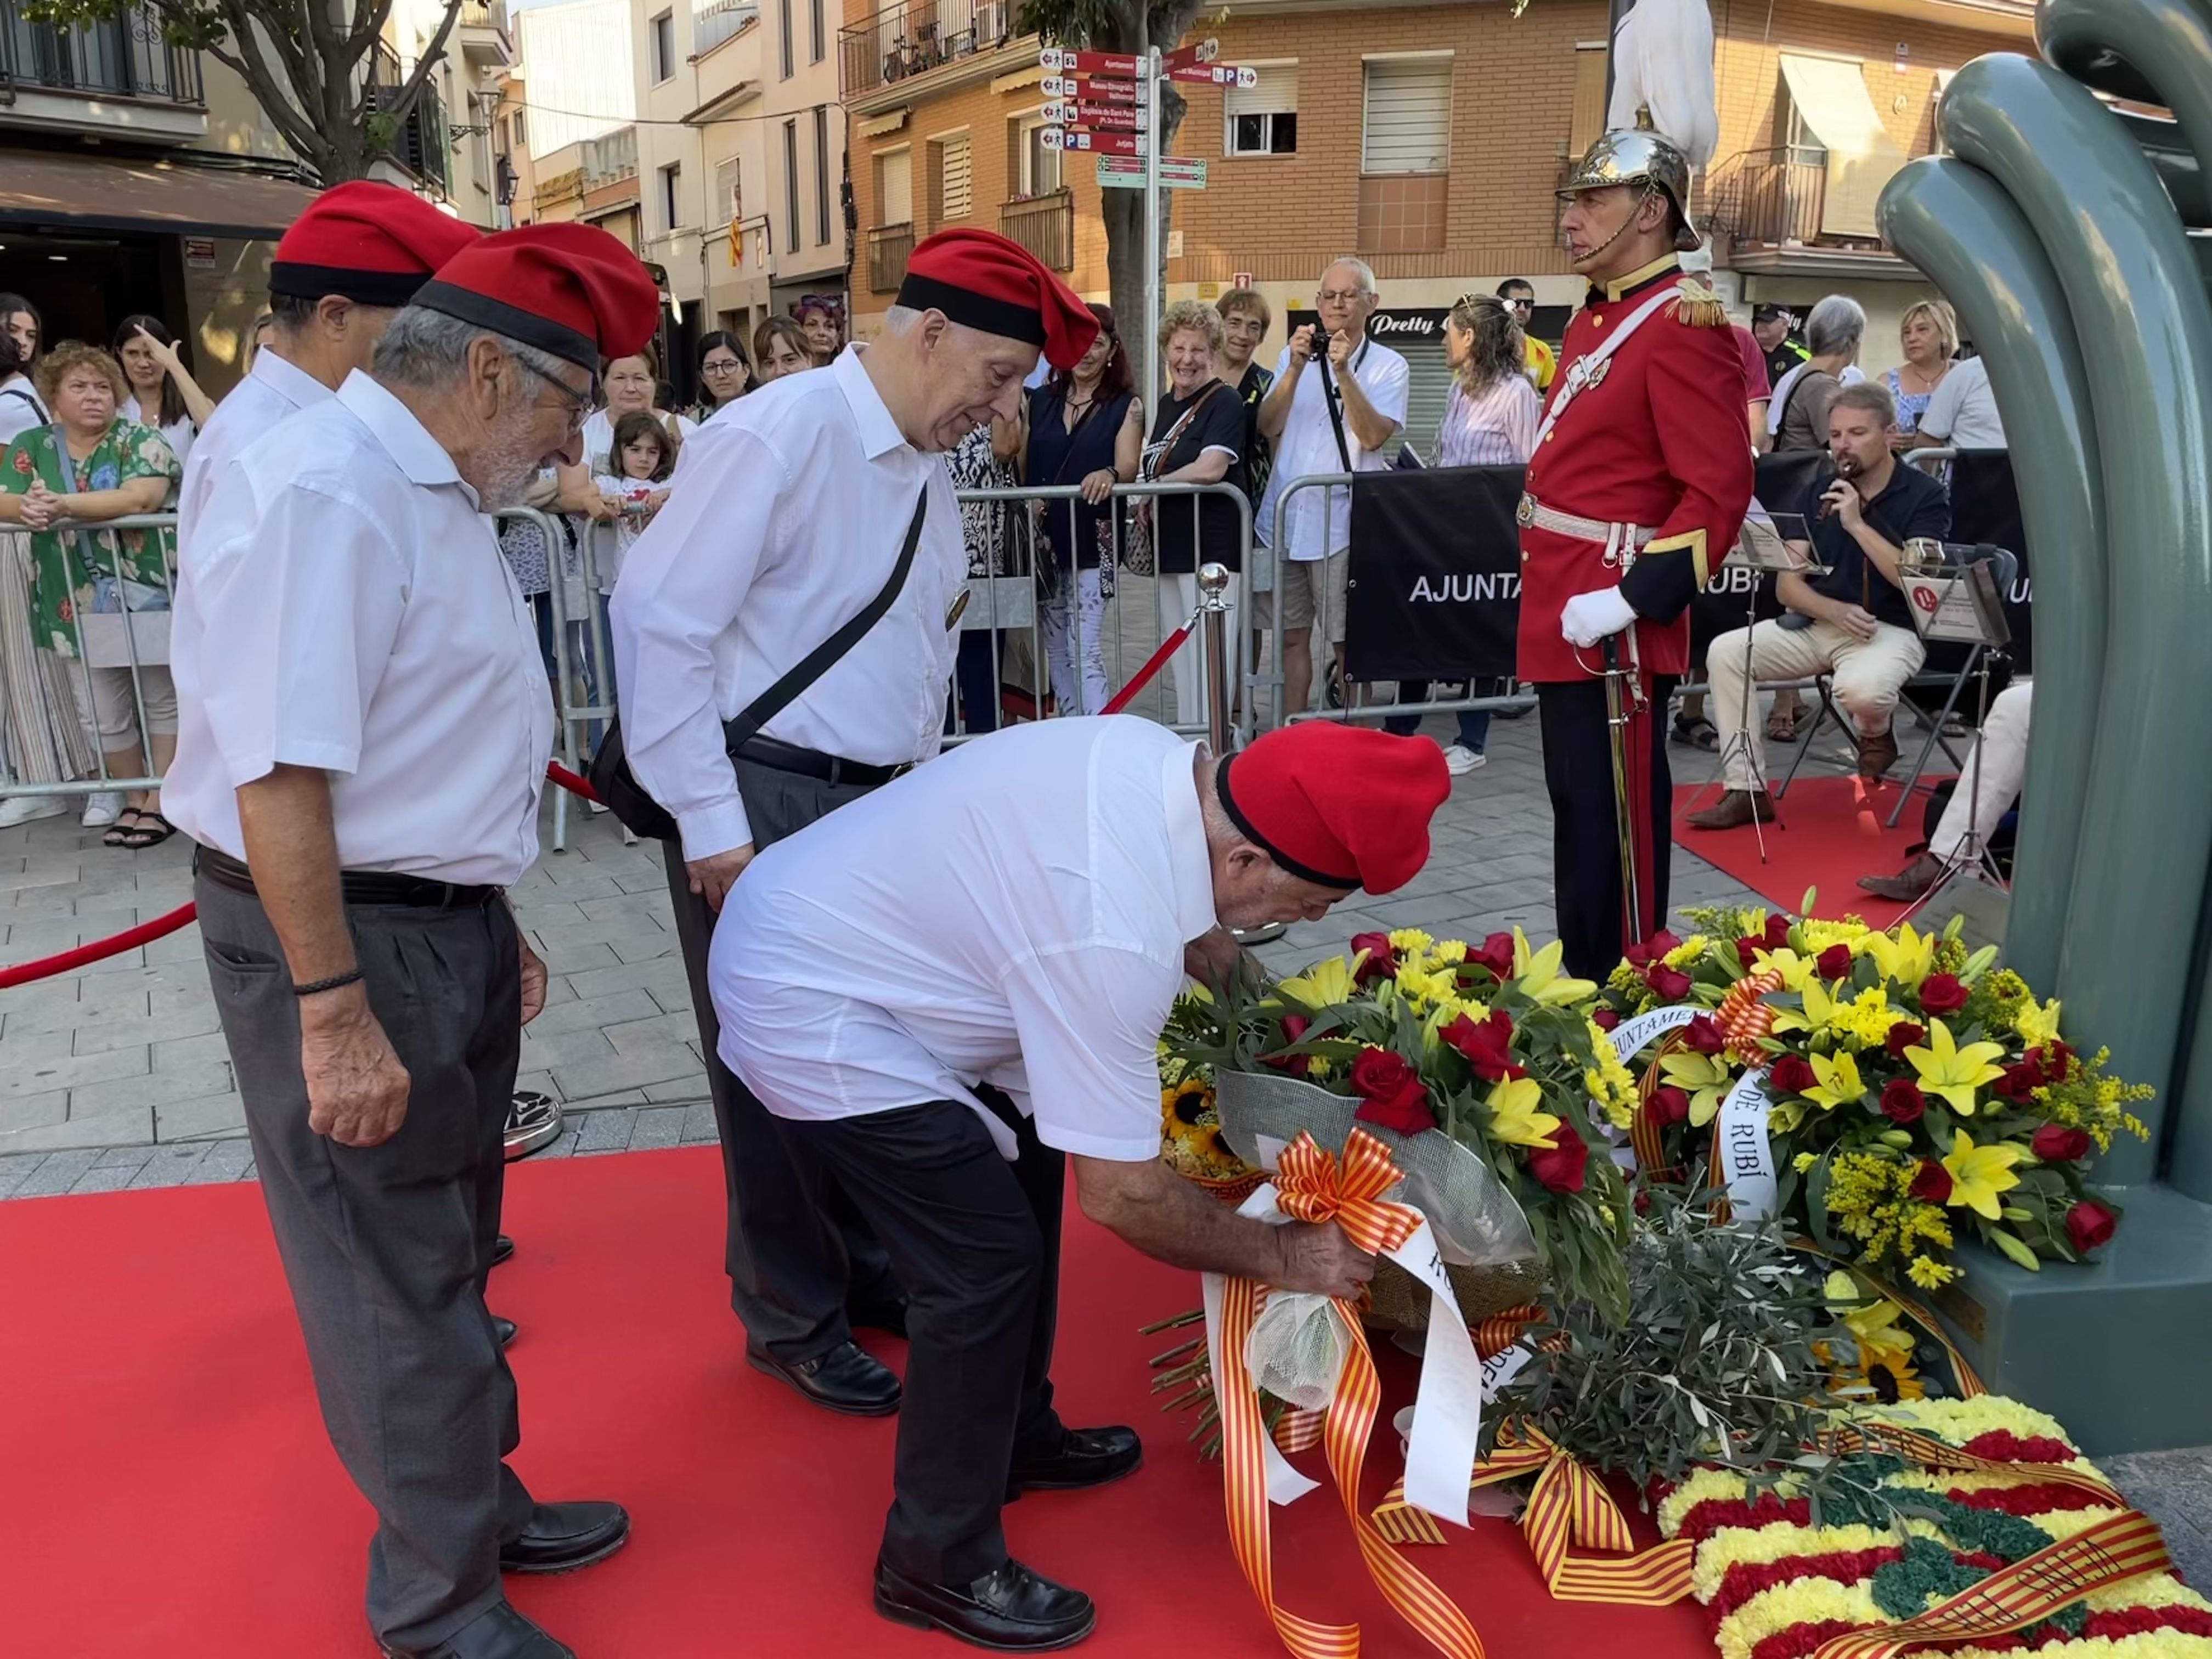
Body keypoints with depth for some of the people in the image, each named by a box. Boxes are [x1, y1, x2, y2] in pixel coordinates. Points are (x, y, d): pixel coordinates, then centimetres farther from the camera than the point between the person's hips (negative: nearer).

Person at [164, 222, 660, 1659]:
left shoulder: (432, 493, 11)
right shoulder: (323, 497, -21)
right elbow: (276, 774, -26)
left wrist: (490, 925, 19)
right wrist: (334, 1011, -24)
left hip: (444, 924, 10)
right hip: (345, 939, -10)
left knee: (448, 1251, 22)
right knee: (396, 1279, 5)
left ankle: (476, 1505, 42)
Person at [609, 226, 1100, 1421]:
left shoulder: (928, 474, 11)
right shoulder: (778, 437, -15)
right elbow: (660, 619, -18)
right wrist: (712, 825, -18)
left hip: (880, 809, 8)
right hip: (762, 809, -8)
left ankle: (864, 1269, 39)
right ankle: (790, 1319, 27)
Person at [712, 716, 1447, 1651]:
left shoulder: (1168, 765, -8)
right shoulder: (1112, 941, -33)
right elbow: (1119, 1192, -23)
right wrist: (1280, 1256, -10)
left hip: (822, 926, 10)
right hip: (806, 1006, -10)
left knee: (1025, 1158, 17)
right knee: (987, 1259, -8)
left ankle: (1017, 1438, 35)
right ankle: (939, 1563, 13)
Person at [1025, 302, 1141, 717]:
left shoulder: (1126, 405, 0)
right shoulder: (1041, 400, 10)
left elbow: (1128, 468, -12)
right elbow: (1020, 463, 10)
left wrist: (1109, 475, -36)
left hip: (1093, 541, -4)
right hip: (1044, 538, 4)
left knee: (1086, 653, -11)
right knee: (1057, 650, 11)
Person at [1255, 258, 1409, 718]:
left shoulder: (1388, 366, 1)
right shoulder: (1293, 354, 12)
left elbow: (1373, 435, -13)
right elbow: (1268, 427, 1)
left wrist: (1343, 372, -19)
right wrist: (1296, 369, -11)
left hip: (1342, 521, -4)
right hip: (1284, 516, 4)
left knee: (1348, 642, 1)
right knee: (1290, 635, 9)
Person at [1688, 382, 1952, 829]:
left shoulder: (1924, 495, -4)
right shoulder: (1819, 492, 9)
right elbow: (1787, 584, 3)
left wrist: (1856, 524, -22)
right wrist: (1836, 611, -17)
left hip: (1892, 630, -5)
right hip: (1819, 623, 5)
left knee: (1860, 689, -38)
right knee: (1725, 653, -17)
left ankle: (1875, 737, 3)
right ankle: (1746, 790, -14)